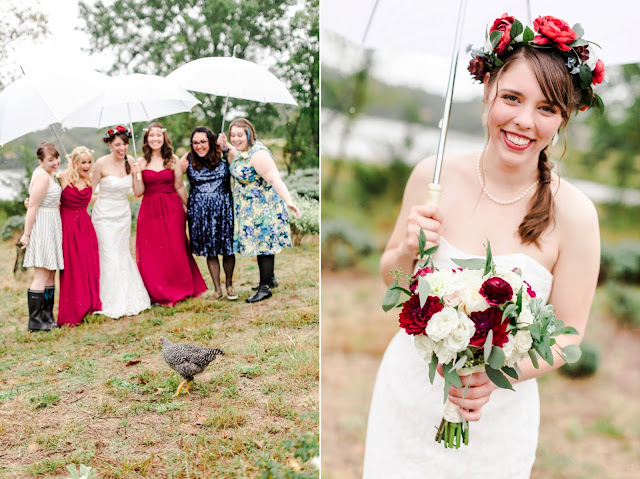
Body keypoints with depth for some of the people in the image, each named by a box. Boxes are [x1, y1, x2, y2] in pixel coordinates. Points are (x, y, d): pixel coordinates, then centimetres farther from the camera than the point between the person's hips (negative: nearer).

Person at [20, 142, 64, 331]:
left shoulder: (46, 173, 13)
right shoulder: (42, 177, -17)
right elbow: (32, 207, -18)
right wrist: (27, 234, -17)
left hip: (51, 227, 10)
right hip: (43, 227, -10)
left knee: (50, 274, 13)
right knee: (42, 276, -8)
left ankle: (47, 317, 20)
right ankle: (34, 322, -3)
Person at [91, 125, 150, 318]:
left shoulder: (129, 161, -1)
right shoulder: (102, 163, -14)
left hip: (124, 214, 4)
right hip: (105, 215, -4)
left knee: (124, 256, 12)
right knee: (110, 258, -3)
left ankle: (130, 300, 22)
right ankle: (114, 305, 7)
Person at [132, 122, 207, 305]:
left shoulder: (173, 160, 4)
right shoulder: (141, 163, 5)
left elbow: (179, 187, 6)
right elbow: (138, 192, 1)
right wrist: (137, 173, -11)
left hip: (172, 209, -1)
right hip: (150, 211, 1)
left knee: (175, 251, -1)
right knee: (152, 254, 1)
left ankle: (180, 290, 14)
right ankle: (158, 294, 12)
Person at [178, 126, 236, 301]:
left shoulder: (222, 157, -1)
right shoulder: (187, 160, -1)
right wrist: (186, 202, 2)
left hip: (224, 208, 0)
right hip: (199, 211, 0)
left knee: (228, 248, 3)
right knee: (209, 250, 6)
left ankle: (229, 284, 24)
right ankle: (217, 288, 18)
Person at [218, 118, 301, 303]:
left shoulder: (258, 154, -23)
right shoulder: (244, 149, 7)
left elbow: (274, 178, -32)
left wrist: (288, 200, -44)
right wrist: (227, 146, 19)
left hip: (263, 207, -10)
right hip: (251, 208, 10)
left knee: (263, 243, -5)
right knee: (263, 243, 19)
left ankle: (265, 288, 2)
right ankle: (270, 278, 33)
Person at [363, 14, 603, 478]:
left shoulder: (573, 214, -17)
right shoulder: (433, 174, -11)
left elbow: (567, 335, -8)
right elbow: (390, 277, 1)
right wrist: (409, 252, -20)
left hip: (494, 418, -2)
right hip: (408, 392, 2)